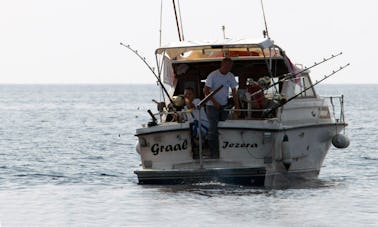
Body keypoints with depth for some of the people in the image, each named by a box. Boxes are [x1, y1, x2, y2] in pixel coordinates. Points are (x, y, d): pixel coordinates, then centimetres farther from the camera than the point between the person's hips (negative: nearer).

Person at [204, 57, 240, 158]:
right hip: (212, 105, -5)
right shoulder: (213, 75, -13)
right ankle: (214, 153, -3)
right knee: (213, 129, -6)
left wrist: (237, 106, 1)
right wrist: (214, 102, -20)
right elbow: (206, 90, -12)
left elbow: (234, 92, 6)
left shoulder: (230, 76, 2)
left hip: (224, 105, 5)